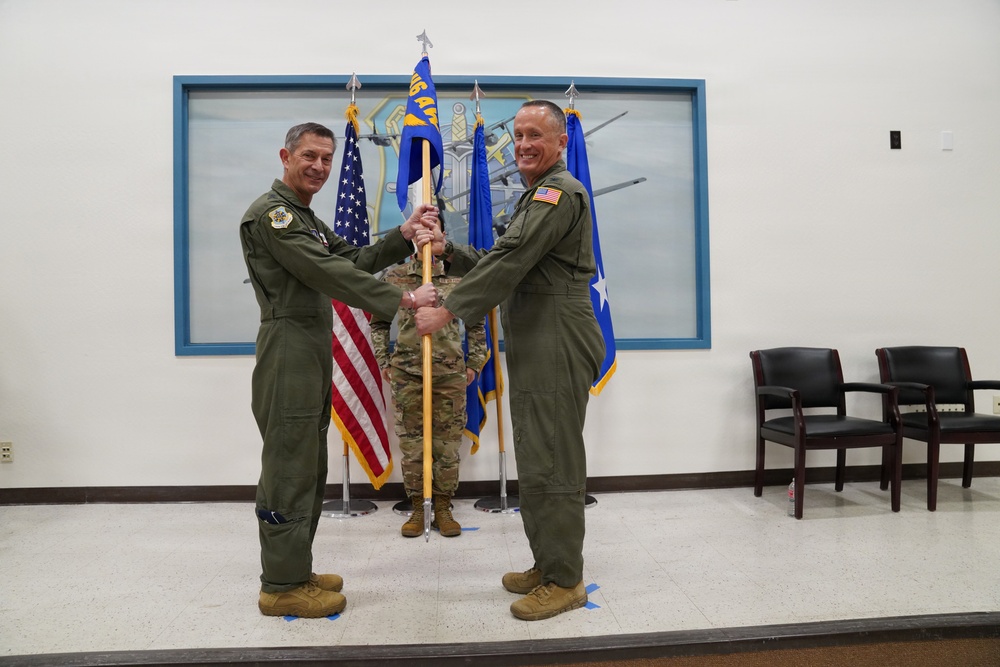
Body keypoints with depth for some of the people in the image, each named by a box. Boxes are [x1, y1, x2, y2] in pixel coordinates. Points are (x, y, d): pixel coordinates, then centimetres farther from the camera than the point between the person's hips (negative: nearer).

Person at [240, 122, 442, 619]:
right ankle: (282, 587, 8)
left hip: (313, 354, 10)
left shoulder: (305, 218, 23)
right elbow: (330, 274, -20)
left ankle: (294, 571, 26)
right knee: (289, 469, -4)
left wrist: (403, 236, 0)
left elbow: (352, 260, 13)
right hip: (288, 350, -10)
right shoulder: (270, 213, -11)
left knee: (308, 468, 14)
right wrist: (402, 299, -21)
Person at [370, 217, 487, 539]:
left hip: (451, 372, 0)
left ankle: (443, 509, 19)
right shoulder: (395, 276, 3)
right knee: (411, 443, 5)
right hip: (406, 372, 0)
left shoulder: (459, 275, 3)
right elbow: (378, 322, 12)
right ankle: (417, 509, 19)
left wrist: (474, 363, 9)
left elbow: (476, 324, 11)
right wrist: (383, 361, 6)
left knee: (448, 443, 5)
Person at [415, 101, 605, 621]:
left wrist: (448, 311, -17)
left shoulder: (560, 193, -11)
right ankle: (547, 565, 28)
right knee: (538, 461, 15)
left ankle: (564, 581, 8)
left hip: (558, 349, -11)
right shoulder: (537, 196, 24)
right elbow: (501, 263, 22)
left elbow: (510, 263, -20)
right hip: (535, 351, 11)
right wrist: (450, 252, 8)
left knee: (551, 464, -5)